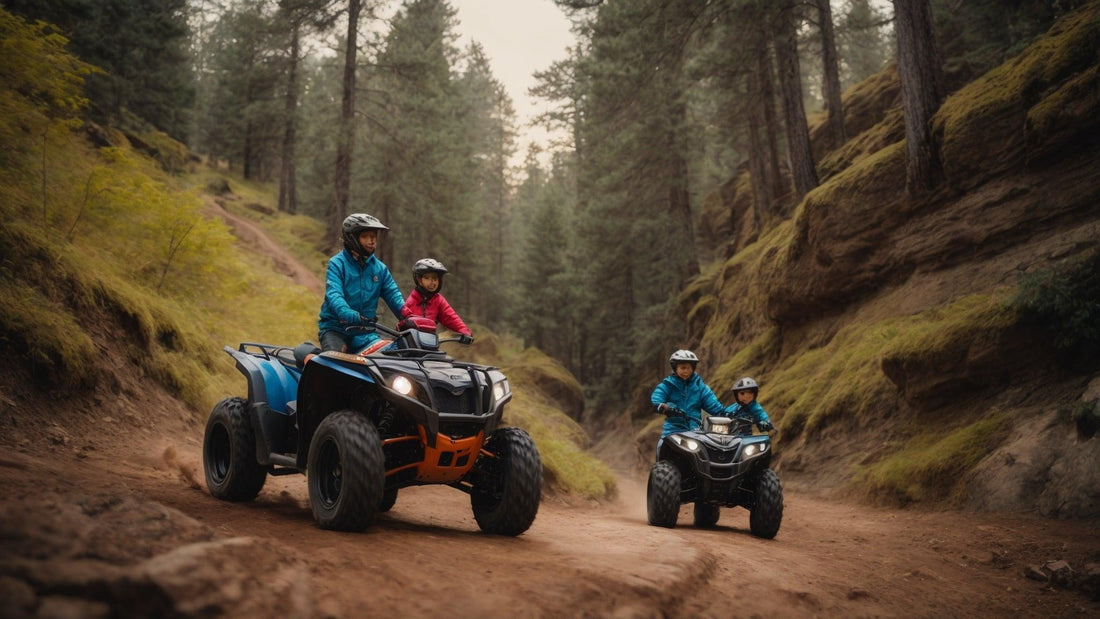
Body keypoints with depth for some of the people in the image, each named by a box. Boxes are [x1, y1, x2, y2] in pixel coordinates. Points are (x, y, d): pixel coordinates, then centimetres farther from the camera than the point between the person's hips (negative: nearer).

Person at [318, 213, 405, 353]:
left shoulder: (380, 268, 11)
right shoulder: (337, 263, -4)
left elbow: (393, 295, 6)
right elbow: (334, 295, -18)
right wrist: (352, 316, -37)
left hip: (364, 332, 4)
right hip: (335, 328, -4)